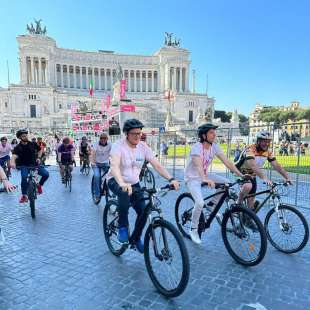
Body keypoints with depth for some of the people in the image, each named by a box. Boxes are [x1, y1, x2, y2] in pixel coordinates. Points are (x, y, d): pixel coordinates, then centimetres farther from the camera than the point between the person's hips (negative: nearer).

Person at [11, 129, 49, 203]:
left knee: (46, 174, -19)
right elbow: (14, 155, -28)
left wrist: (38, 157, 0)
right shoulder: (18, 147, -9)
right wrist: (12, 162, -49)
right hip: (24, 166, -2)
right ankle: (24, 196, -16)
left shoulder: (33, 144, -1)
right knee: (24, 177, -31)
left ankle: (39, 185, 11)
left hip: (34, 164, 2)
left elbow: (40, 150, 17)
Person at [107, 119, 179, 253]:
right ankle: (122, 227, -17)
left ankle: (135, 238, 19)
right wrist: (122, 184, -56)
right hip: (116, 181, -4)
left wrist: (171, 179, -28)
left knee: (143, 211, -8)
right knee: (124, 192, -39)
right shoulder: (118, 145, -21)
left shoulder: (143, 146, -8)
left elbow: (157, 165, -13)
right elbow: (114, 166, -37)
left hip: (134, 183, 5)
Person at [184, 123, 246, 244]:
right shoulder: (196, 147, -25)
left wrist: (241, 175, -20)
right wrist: (205, 179, -57)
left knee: (227, 183, -11)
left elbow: (227, 162, -10)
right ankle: (193, 230, -1)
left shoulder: (214, 146, -6)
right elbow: (198, 165, -40)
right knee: (200, 203, -24)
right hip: (192, 178, -6)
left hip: (205, 175, 7)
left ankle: (211, 205, 10)